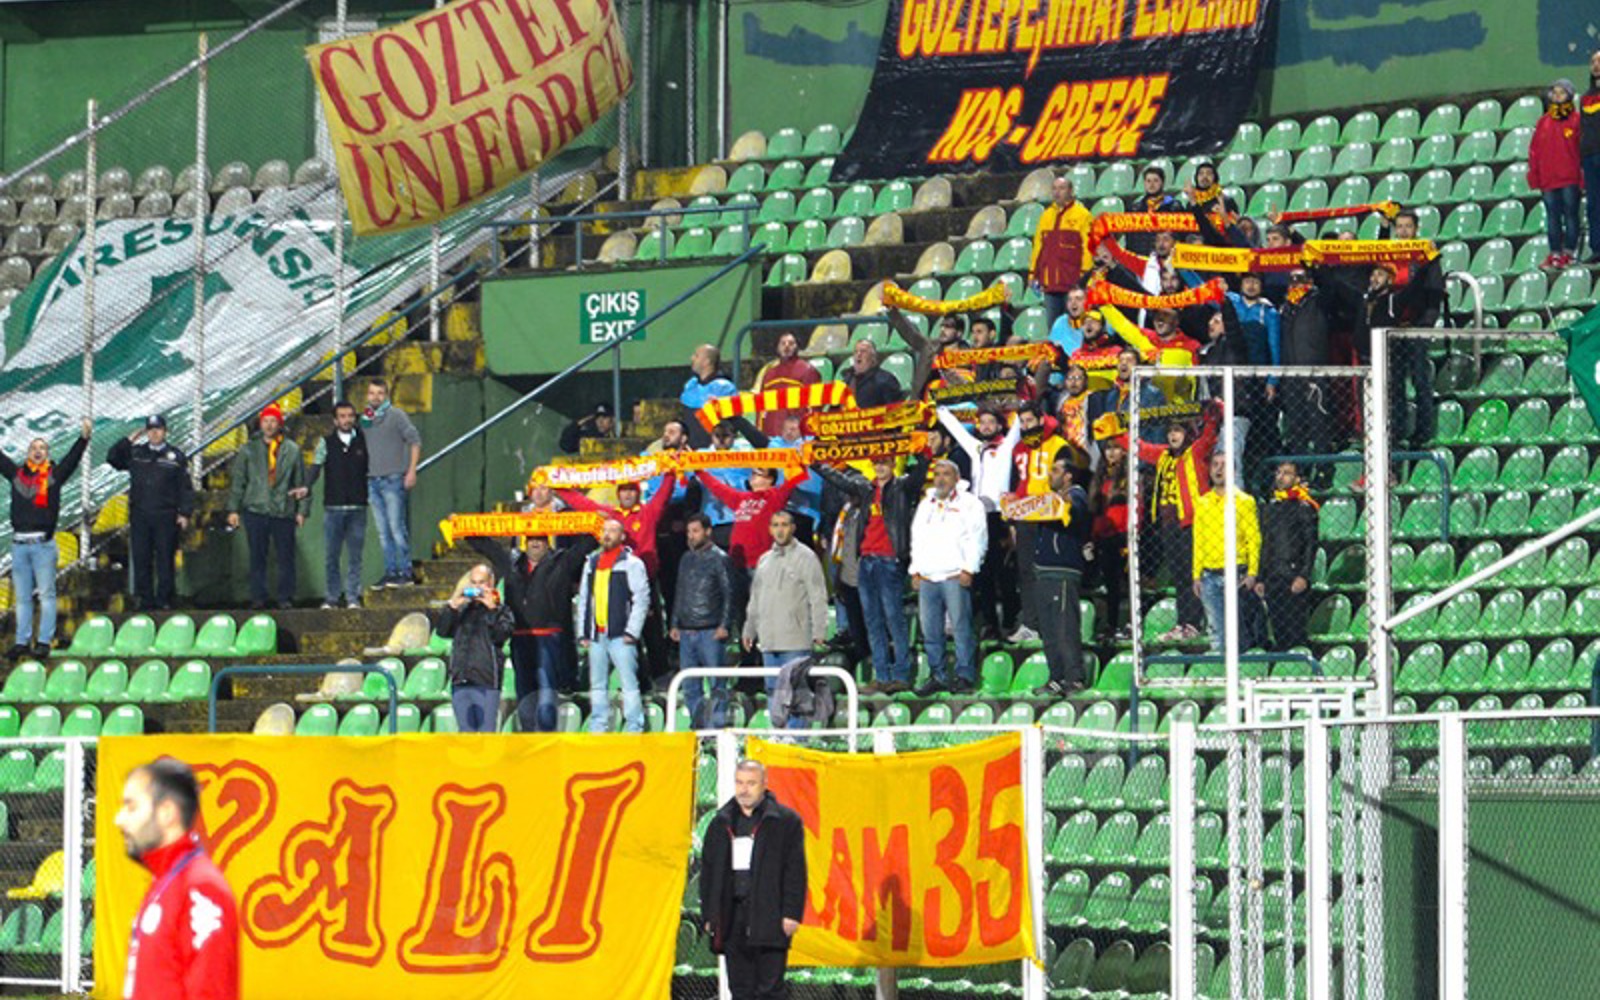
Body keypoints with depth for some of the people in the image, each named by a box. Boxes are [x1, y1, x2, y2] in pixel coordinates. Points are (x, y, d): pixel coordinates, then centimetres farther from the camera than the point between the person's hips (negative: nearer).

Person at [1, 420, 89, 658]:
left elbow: (72, 459, -7)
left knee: (46, 594, -1)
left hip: (43, 543, -3)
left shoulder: (54, 475, 3)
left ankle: (45, 641, 0)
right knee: (22, 596, 7)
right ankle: (22, 642, 10)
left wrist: (84, 437, -21)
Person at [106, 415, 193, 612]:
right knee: (141, 559, 2)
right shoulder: (135, 453, 11)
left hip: (166, 516, -2)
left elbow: (185, 488, 4)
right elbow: (112, 458, 9)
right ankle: (144, 599, 7)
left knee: (165, 559, 0)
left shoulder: (176, 457, 4)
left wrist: (184, 513, -4)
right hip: (140, 517, 2)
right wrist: (128, 441, 1)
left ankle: (164, 599, 5)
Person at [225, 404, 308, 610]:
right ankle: (257, 598, 8)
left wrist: (302, 509, 3)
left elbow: (301, 482, 9)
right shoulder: (249, 450, 8)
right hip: (255, 509, 0)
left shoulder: (292, 450, 7)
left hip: (283, 512, 0)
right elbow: (237, 481, 8)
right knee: (257, 557, 3)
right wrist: (234, 509, 2)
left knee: (286, 558, 0)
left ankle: (285, 598, 8)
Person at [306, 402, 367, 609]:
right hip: (333, 507, 0)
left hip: (357, 507, 0)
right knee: (330, 556, 2)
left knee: (355, 557, 0)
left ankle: (353, 598, 3)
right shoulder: (326, 442, 6)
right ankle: (331, 599, 7)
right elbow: (316, 466, 0)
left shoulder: (363, 440, 7)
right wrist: (306, 487, -17)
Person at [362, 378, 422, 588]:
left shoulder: (396, 415, -3)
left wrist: (411, 471, -10)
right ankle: (390, 572, 11)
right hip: (372, 481, 6)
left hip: (393, 479, -6)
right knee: (383, 531, 7)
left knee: (396, 528, -9)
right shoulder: (365, 419, 14)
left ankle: (405, 572, -6)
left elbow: (415, 441, -5)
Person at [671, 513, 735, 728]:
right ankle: (697, 725, 11)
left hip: (710, 631, -6)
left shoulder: (719, 558, -2)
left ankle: (717, 725, -4)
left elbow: (729, 594, -4)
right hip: (687, 631, 6)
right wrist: (675, 625, 16)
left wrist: (724, 626, -12)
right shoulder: (686, 559, 16)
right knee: (689, 686, 6)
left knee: (717, 683, -5)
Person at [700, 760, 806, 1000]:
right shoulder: (721, 823, 16)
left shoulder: (786, 821, 2)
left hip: (770, 917, -5)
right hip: (733, 921, 5)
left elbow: (795, 871, -3)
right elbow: (708, 871, 17)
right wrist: (709, 915, 10)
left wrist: (792, 913, -11)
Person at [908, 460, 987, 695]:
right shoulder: (925, 506, 23)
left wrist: (968, 570, -11)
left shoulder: (970, 504, 5)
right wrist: (915, 571, 14)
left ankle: (965, 676, -6)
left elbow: (977, 539, -2)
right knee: (930, 631, 3)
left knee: (961, 627, -9)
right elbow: (917, 540, 24)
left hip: (955, 577, -6)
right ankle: (936, 677, 8)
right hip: (926, 578, 6)